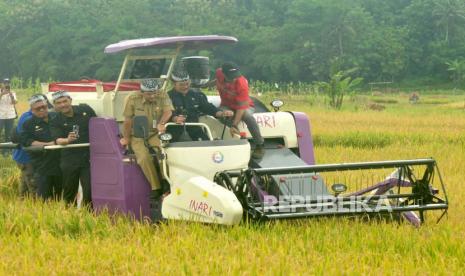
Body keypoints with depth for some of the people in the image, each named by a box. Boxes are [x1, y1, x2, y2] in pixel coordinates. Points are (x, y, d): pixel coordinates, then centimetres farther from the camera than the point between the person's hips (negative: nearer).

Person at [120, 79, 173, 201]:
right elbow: (128, 121, 1)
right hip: (137, 136, -1)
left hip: (155, 134, 1)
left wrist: (161, 124, -36)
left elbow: (168, 111, -17)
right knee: (144, 157, -29)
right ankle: (156, 188, -23)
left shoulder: (163, 96, -2)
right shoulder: (132, 99, -6)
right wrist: (126, 138, 7)